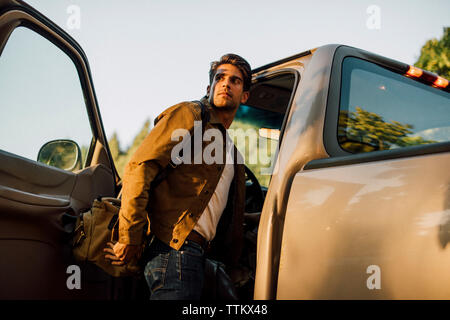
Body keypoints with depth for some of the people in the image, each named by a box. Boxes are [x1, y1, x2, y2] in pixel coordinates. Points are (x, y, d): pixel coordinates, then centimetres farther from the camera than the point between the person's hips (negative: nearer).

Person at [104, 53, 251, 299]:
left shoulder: (233, 153, 28)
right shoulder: (189, 115, 1)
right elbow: (139, 168, -12)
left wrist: (233, 266, 23)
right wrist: (130, 239, -16)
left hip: (195, 252, 9)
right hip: (174, 248, -9)